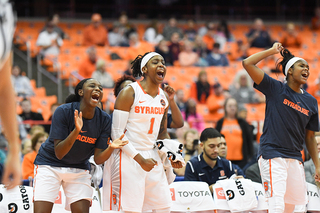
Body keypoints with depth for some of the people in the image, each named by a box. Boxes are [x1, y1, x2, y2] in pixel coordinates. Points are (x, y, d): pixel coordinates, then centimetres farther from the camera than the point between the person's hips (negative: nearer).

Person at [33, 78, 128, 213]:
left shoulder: (104, 119, -10)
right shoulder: (63, 111, -21)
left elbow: (98, 159, -10)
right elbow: (59, 153, -23)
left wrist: (111, 148, -31)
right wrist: (76, 131, -38)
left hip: (78, 169, 4)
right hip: (49, 164, -4)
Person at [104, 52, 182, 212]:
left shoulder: (164, 97, 10)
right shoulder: (129, 92, -11)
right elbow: (117, 133, -14)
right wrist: (140, 159, -17)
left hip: (152, 157, 7)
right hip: (129, 157, -7)